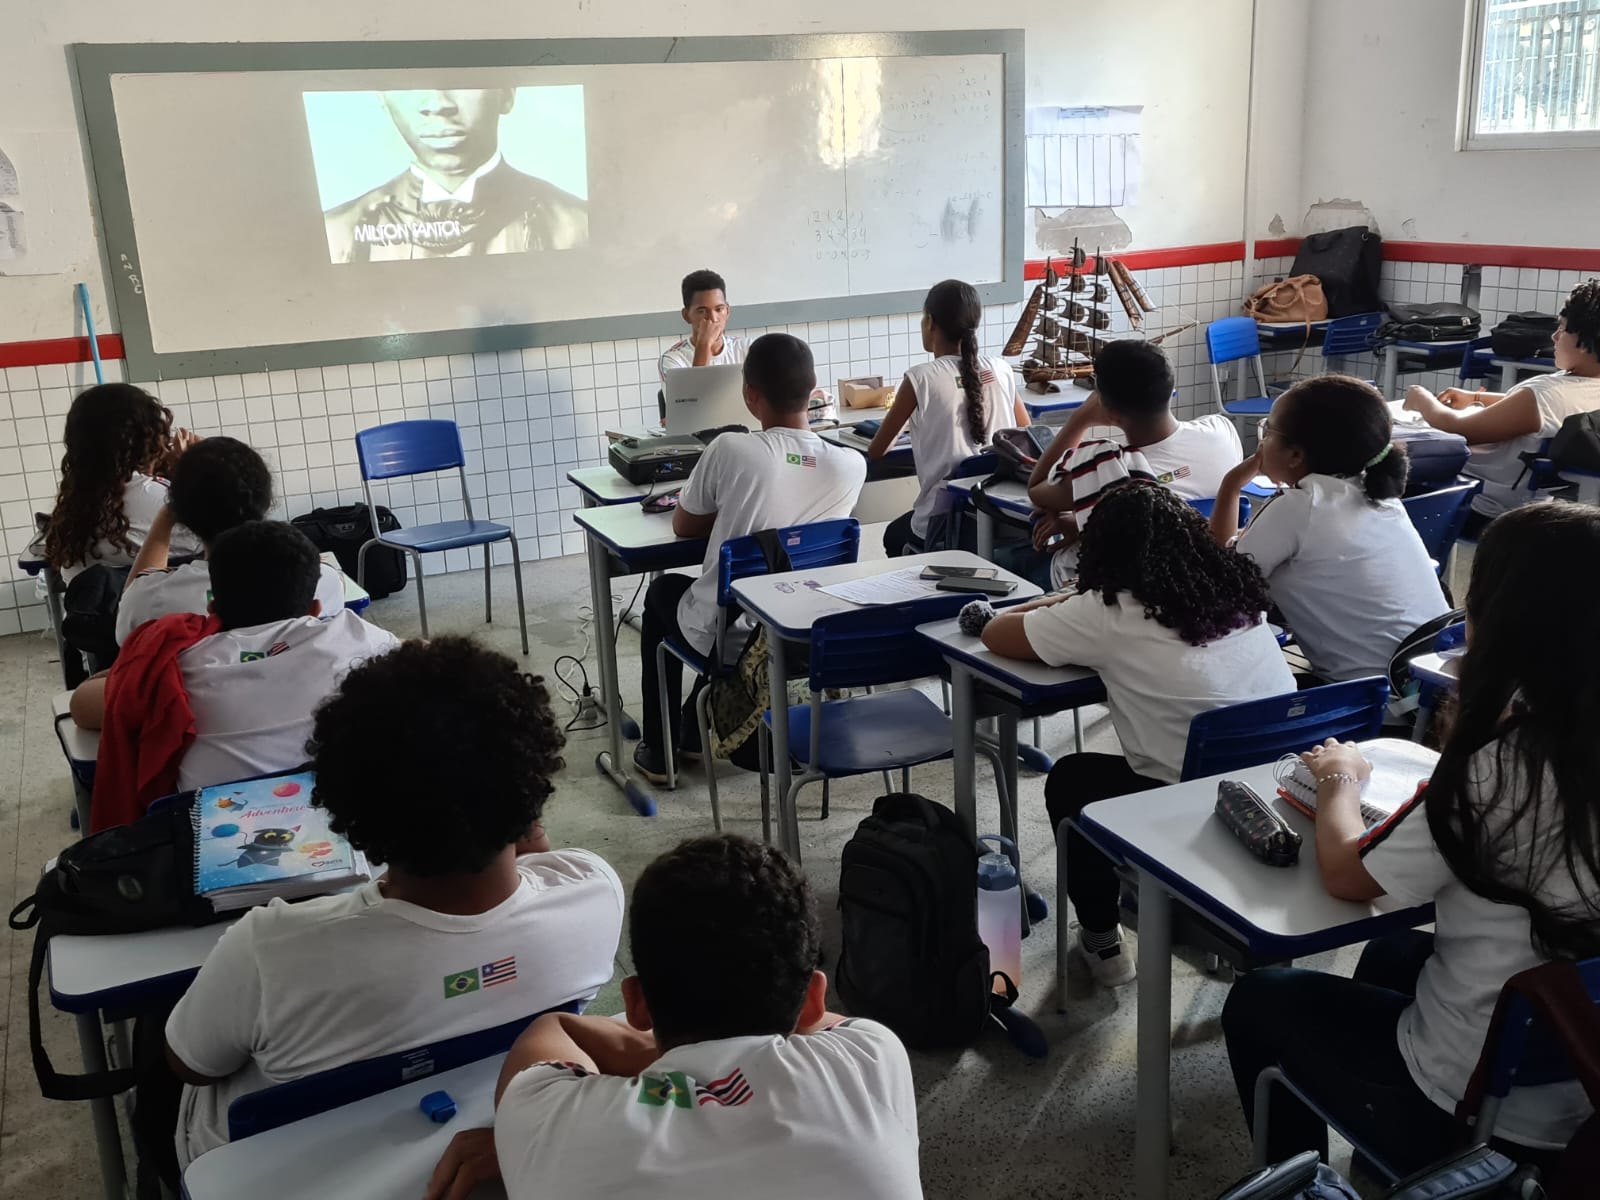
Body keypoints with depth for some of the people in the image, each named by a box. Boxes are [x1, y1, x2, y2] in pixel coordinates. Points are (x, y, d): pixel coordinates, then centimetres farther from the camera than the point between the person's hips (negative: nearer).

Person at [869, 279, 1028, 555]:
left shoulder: (922, 378, -8)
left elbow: (876, 451, 1)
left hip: (945, 516, -4)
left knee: (894, 535, 32)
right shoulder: (1001, 370, 3)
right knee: (902, 531, 33)